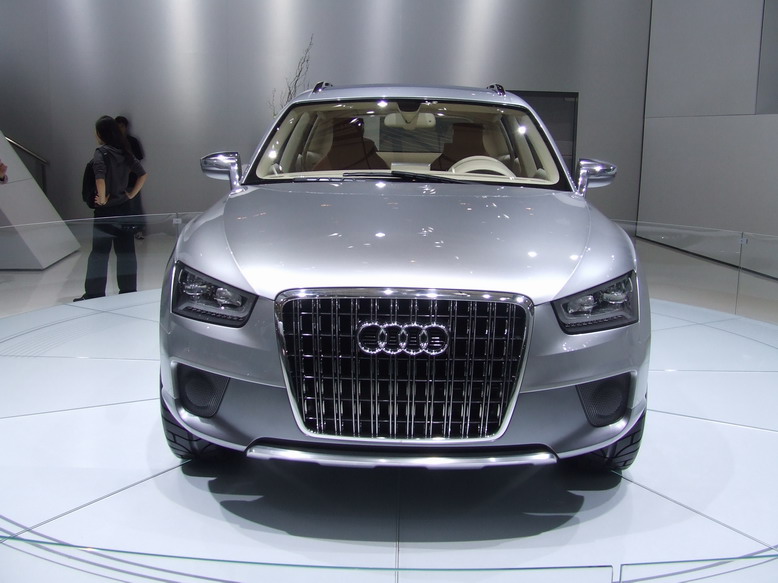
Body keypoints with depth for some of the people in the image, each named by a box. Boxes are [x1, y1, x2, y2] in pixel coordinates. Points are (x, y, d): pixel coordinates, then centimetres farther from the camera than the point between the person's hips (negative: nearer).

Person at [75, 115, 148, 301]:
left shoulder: (101, 152, -12)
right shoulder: (125, 152, 7)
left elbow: (100, 178, -27)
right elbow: (143, 174, 11)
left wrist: (102, 199, -15)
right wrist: (131, 194, 11)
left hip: (106, 210, -6)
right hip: (124, 208, 6)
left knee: (99, 253, 1)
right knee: (126, 250, 10)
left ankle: (94, 293, 6)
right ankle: (129, 291, 15)